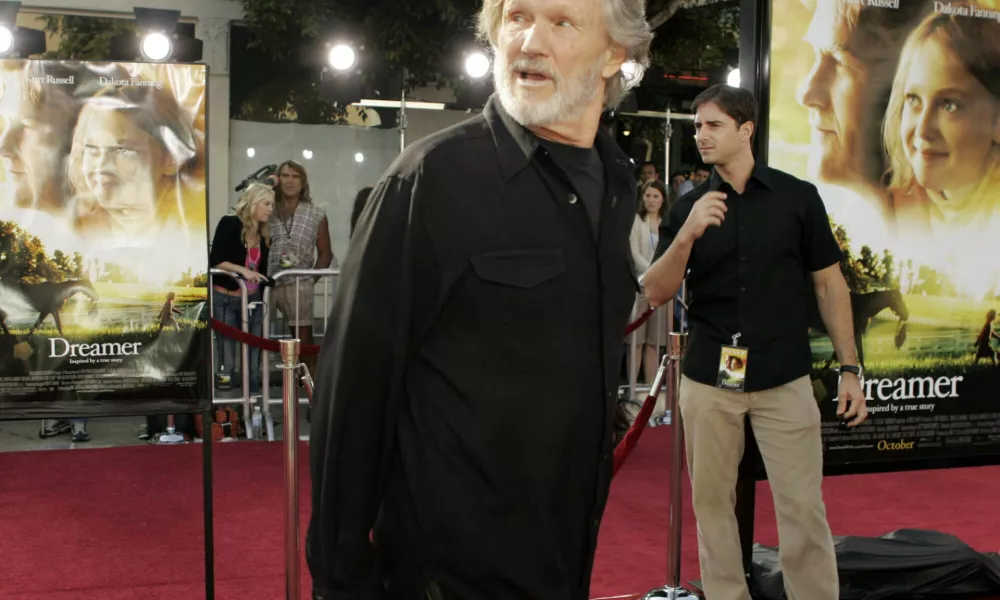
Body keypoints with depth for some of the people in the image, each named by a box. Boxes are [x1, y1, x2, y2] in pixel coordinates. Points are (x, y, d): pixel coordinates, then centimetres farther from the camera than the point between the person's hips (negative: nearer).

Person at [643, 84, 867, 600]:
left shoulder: (798, 197, 1)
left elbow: (829, 284, 5)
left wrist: (849, 368, 1)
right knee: (711, 501, 9)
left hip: (785, 379, -2)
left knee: (803, 506, -2)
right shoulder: (688, 208, 5)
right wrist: (687, 234, -18)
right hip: (707, 381, 2)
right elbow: (656, 294, -2)